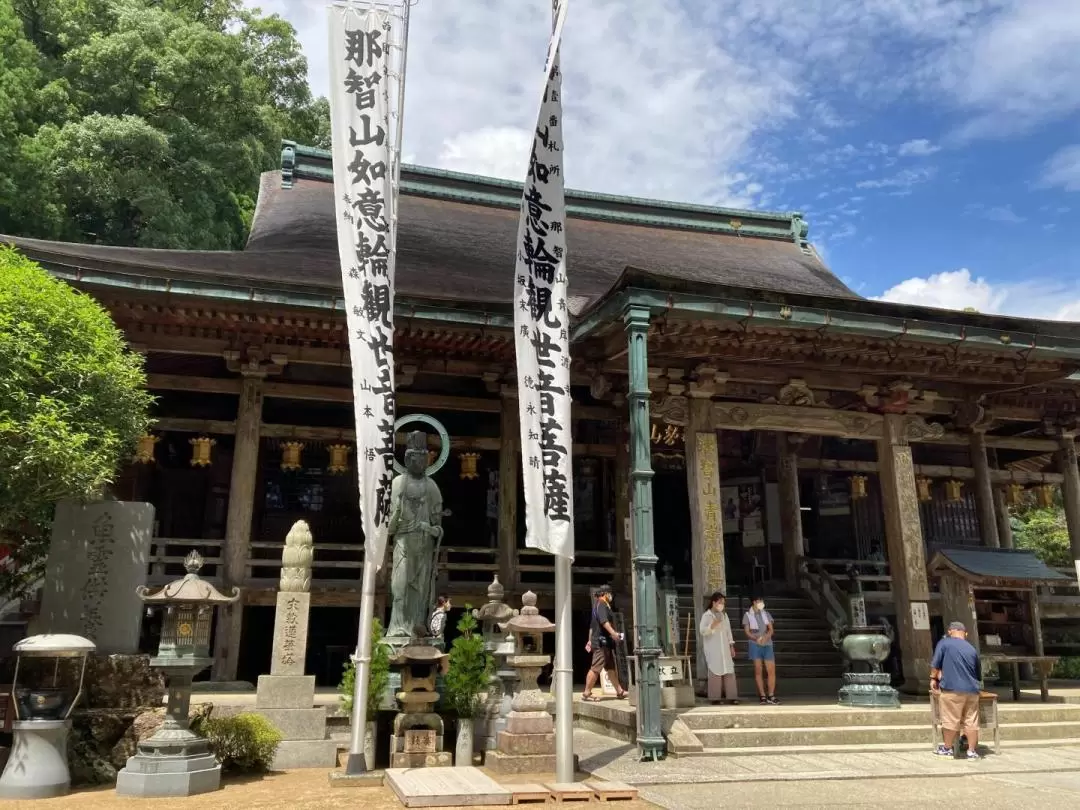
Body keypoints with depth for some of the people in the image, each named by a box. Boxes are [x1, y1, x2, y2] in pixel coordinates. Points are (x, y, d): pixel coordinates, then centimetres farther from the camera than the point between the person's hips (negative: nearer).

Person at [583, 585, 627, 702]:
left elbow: (592, 625, 27)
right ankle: (587, 693, -8)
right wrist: (613, 632, -34)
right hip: (602, 642, -11)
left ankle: (619, 691, 18)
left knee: (611, 668, 13)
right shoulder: (601, 604, -9)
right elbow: (603, 621, -25)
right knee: (596, 668, -10)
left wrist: (590, 641, 29)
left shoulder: (597, 605, 23)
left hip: (606, 643, 11)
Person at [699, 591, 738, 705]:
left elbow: (728, 631, 19)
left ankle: (732, 697, 1)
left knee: (729, 671, -1)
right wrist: (713, 624, -28)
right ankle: (715, 698, -4)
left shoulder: (724, 615, 15)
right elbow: (702, 631, -14)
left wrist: (731, 647, 14)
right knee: (715, 672, -8)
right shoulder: (706, 616, -3)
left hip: (725, 648, 5)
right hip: (712, 649, -5)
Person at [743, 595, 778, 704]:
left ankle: (771, 696, 1)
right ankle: (762, 696, 3)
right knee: (758, 671, -2)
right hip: (755, 645, -2)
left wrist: (766, 637, -16)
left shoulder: (766, 614, 13)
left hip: (767, 644, 2)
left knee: (771, 670, -5)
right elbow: (747, 632, -2)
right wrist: (756, 638, -20)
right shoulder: (747, 615, 4)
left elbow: (771, 629, 5)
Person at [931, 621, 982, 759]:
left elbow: (935, 665, -1)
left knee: (950, 720, 3)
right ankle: (972, 751, 12)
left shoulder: (944, 643, 0)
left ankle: (947, 749, 12)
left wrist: (933, 679, 12)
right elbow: (979, 675, 20)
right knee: (971, 722, 9)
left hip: (951, 689, -4)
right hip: (972, 690, 4)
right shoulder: (972, 649, 13)